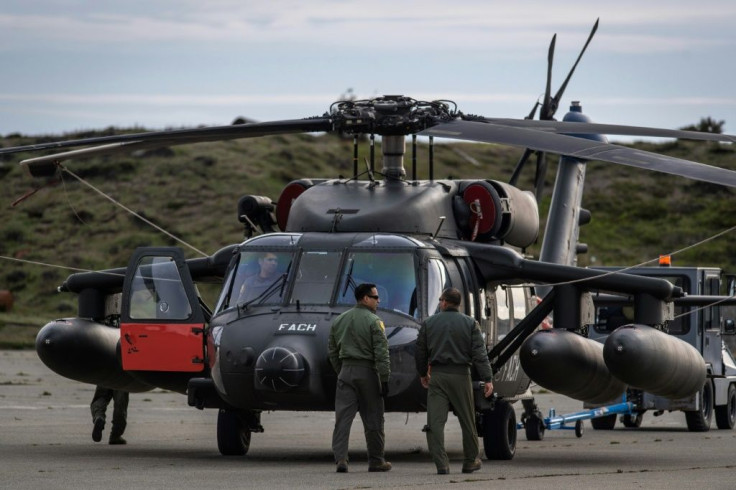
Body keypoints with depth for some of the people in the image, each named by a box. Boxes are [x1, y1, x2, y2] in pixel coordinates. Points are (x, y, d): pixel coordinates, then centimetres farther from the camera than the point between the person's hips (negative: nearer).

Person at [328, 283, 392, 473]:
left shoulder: (339, 321, 11)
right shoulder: (373, 321, -8)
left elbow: (332, 351, 16)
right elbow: (381, 352, -13)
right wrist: (384, 379, -11)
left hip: (346, 371, 4)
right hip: (367, 372, -4)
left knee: (343, 417, -1)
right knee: (372, 419, 6)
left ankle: (340, 459, -12)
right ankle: (376, 461, 13)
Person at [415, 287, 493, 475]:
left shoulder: (428, 323, 5)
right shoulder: (470, 324, 1)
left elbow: (421, 352, 11)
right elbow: (479, 353, -6)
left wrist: (423, 373, 27)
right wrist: (487, 379, -7)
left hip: (437, 375, 0)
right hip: (460, 375, 0)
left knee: (435, 422, -2)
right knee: (467, 421, 12)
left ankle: (441, 464, -11)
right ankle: (470, 462, 23)